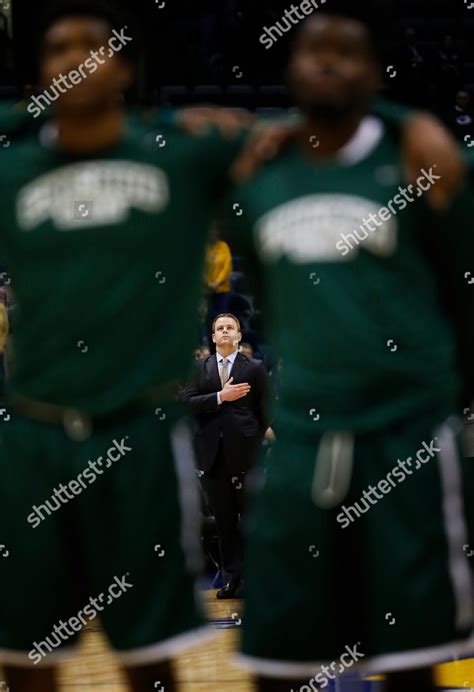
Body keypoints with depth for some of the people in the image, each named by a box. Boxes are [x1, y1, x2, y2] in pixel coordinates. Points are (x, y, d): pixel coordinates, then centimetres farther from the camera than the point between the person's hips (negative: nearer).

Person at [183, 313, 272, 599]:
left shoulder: (255, 368, 4)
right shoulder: (200, 368, 10)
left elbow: (265, 410, 3)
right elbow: (189, 402, -2)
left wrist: (255, 442, -3)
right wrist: (220, 397, -13)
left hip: (245, 451, -2)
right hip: (213, 454, 2)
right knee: (224, 519, 5)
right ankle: (231, 578, 9)